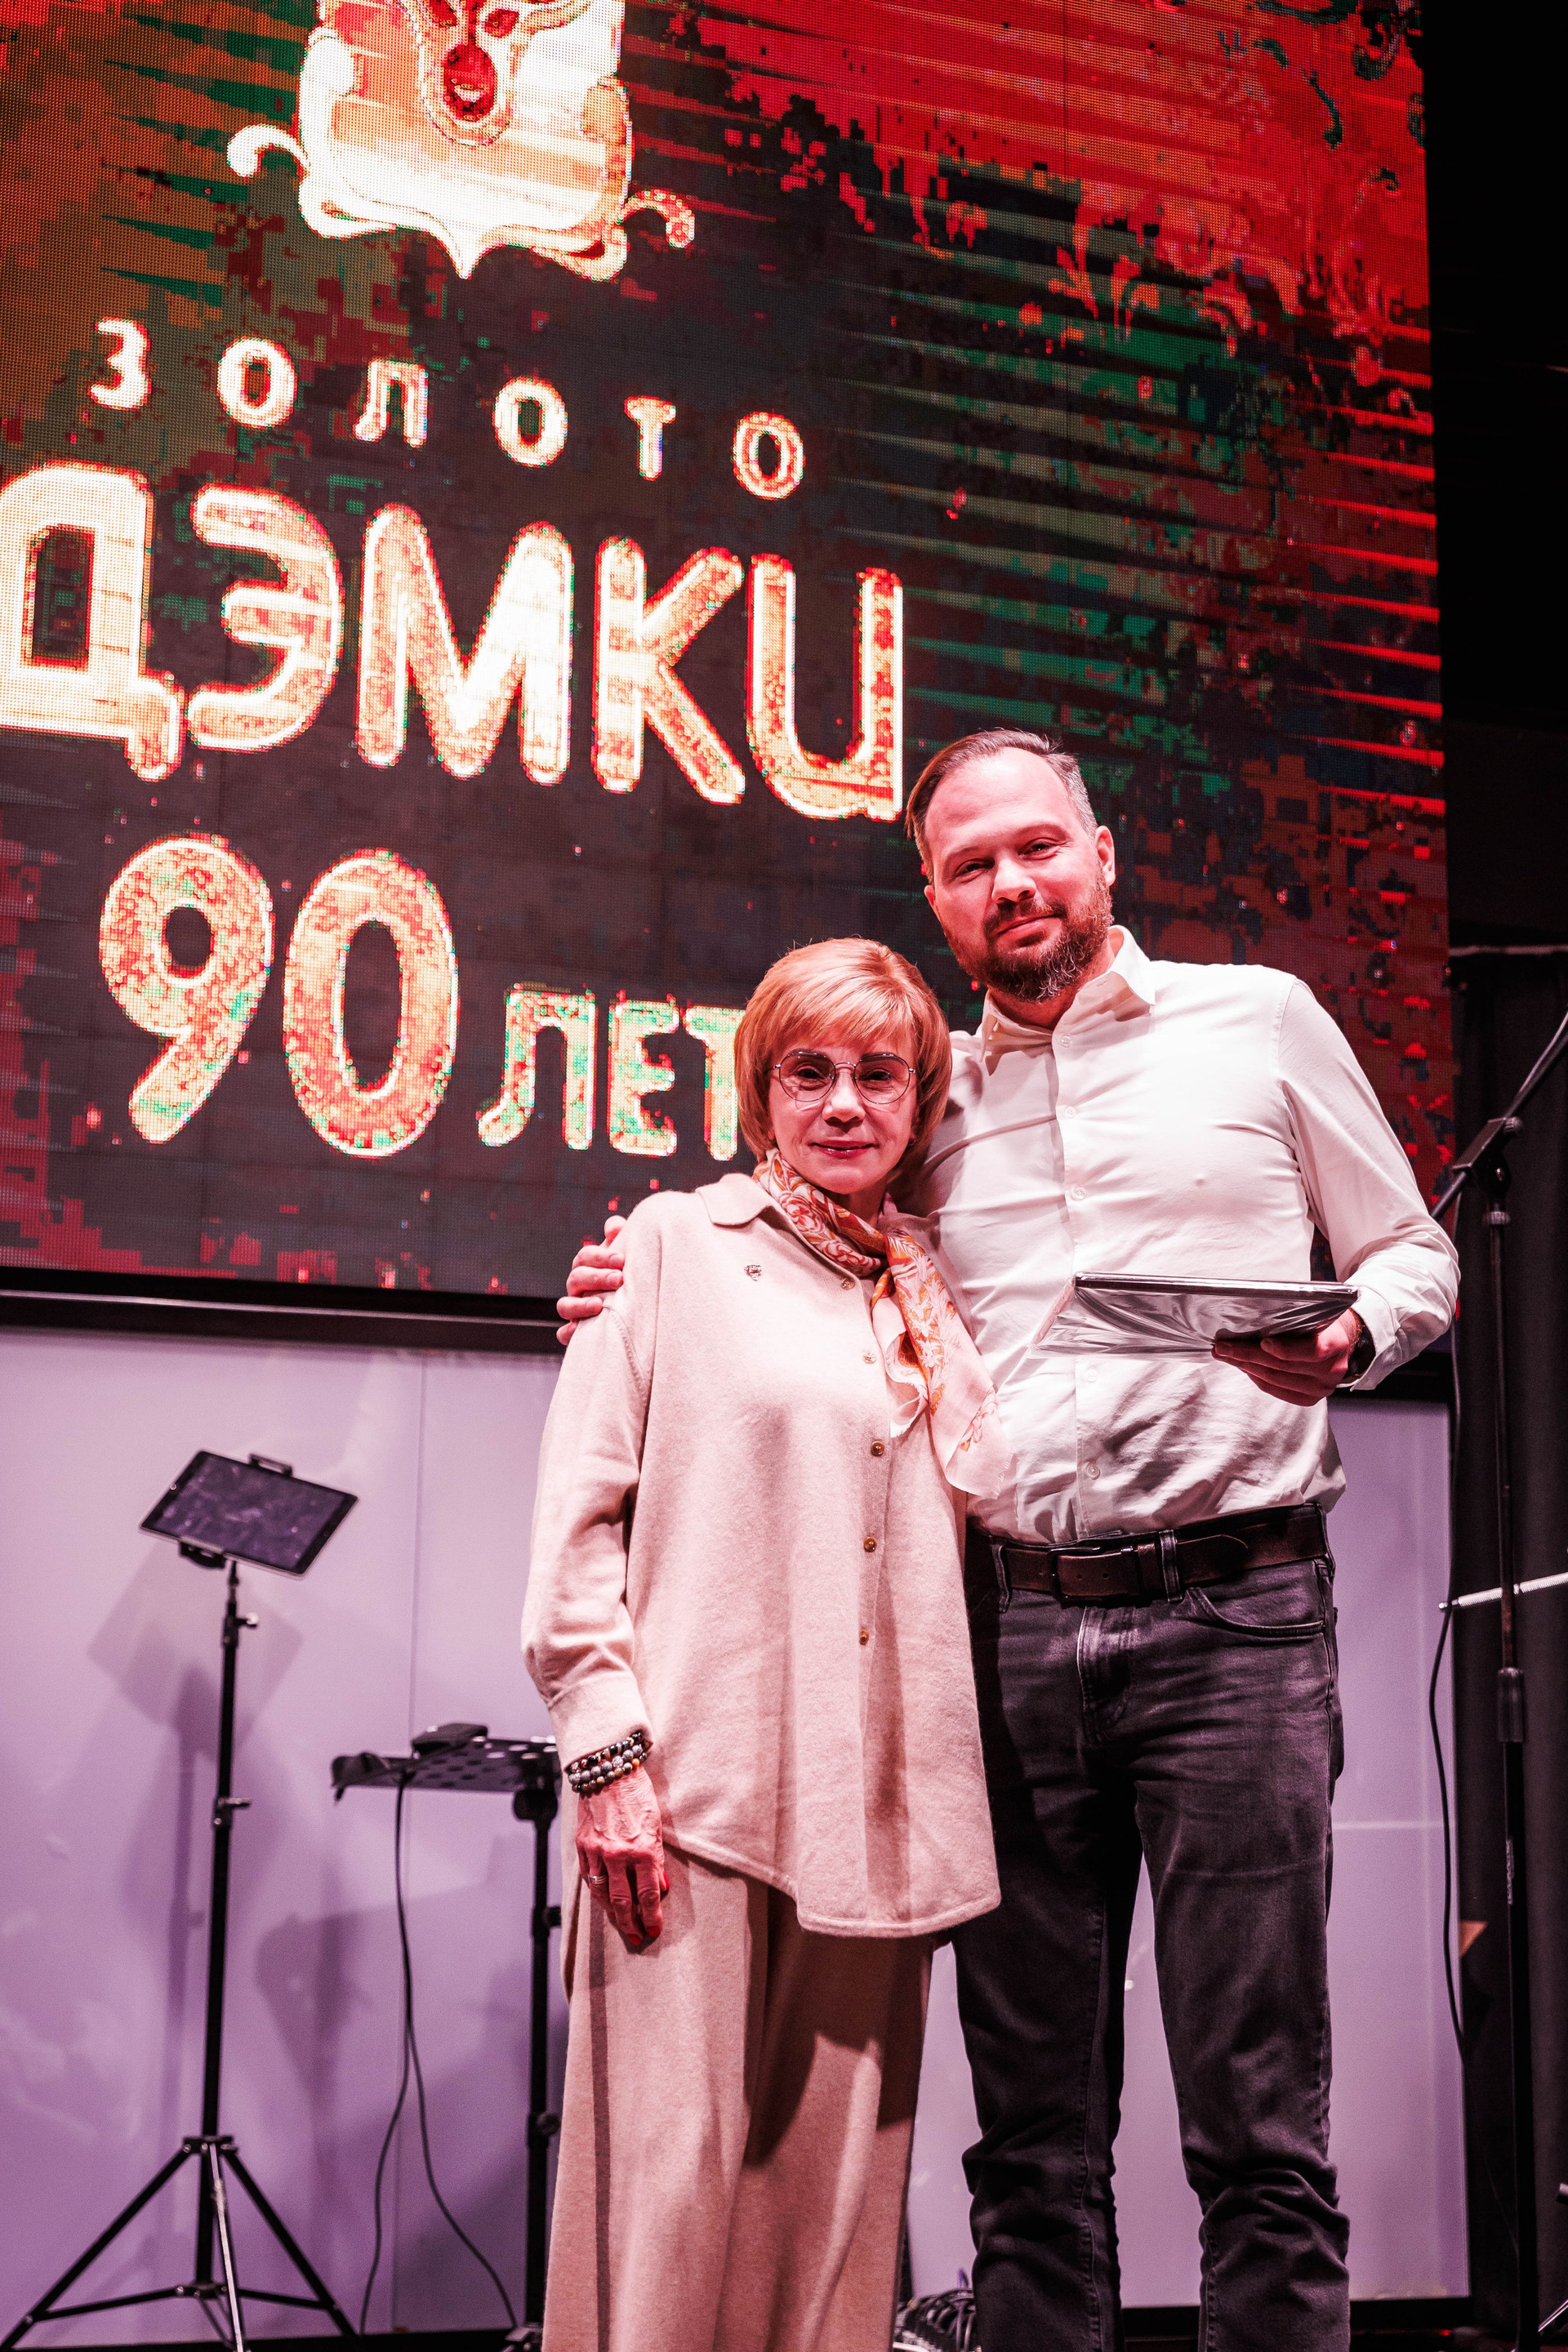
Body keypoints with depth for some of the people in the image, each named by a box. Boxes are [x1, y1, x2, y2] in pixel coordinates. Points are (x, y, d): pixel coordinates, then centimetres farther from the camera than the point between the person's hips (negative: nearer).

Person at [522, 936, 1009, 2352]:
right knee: (677, 2168, -6)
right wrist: (605, 1749, -8)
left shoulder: (931, 1304, 19)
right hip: (698, 1789, -4)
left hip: (872, 1804, 4)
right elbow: (579, 1517, 0)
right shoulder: (676, 1248, 7)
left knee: (838, 2172, 5)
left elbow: (980, 1522, 23)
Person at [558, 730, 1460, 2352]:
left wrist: (1346, 1339, -10)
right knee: (1033, 2135, 7)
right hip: (1011, 1625, 3)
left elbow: (1414, 1256, 12)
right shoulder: (931, 1105, 16)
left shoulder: (1259, 1020, 9)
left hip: (1230, 1612, -3)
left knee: (1258, 2128, -3)